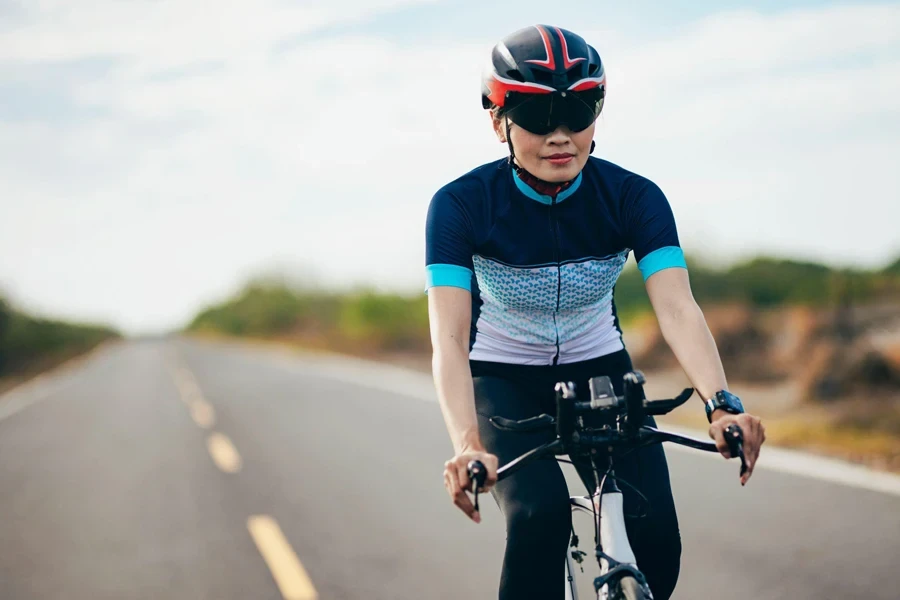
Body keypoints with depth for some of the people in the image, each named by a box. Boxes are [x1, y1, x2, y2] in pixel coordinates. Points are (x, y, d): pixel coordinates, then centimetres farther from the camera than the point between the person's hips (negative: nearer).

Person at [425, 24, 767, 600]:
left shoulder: (633, 197, -19)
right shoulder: (462, 205, -23)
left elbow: (677, 308, -31)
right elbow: (450, 336, -33)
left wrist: (722, 404, -49)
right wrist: (467, 443, -50)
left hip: (599, 374, 2)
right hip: (504, 383, -2)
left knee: (656, 545, -14)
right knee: (541, 515, -31)